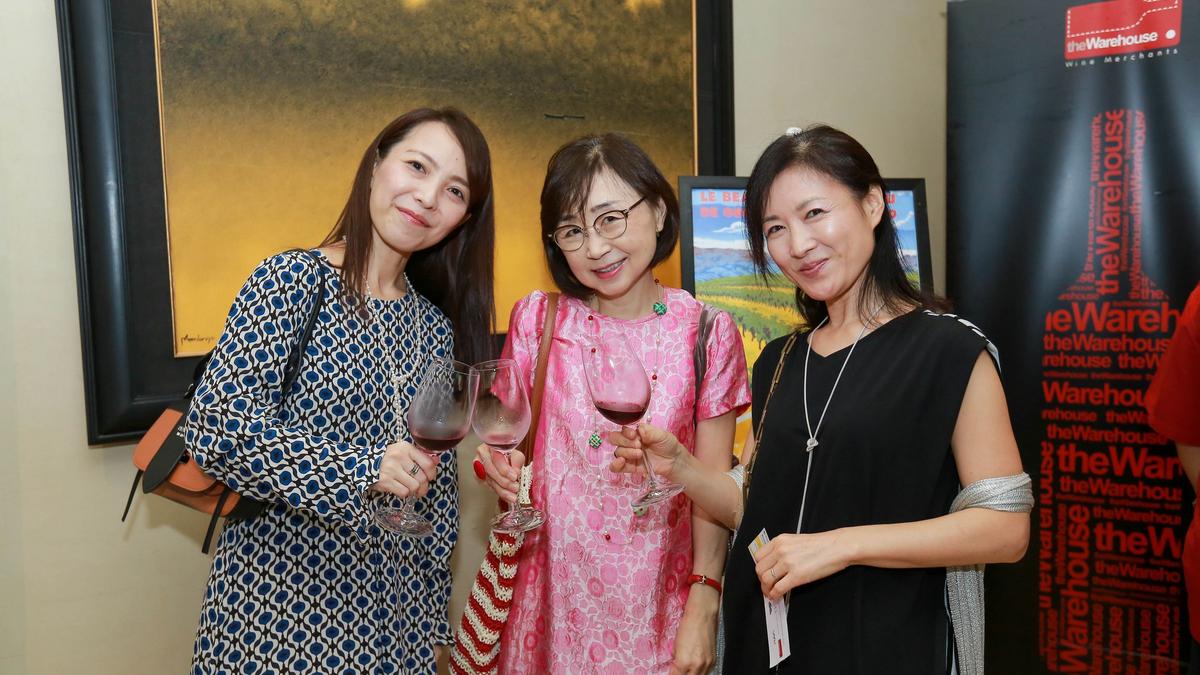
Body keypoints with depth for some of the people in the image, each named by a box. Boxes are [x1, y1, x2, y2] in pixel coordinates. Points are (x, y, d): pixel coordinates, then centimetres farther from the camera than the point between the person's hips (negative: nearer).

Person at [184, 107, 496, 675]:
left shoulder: (438, 328, 5)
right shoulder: (291, 281, -10)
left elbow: (439, 495, 9)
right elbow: (216, 428, -17)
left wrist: (438, 624, 10)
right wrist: (361, 468, -23)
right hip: (278, 610, -5)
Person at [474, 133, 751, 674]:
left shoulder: (707, 334, -7)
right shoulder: (537, 319, -4)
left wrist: (703, 610, -8)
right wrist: (503, 468, -14)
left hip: (656, 604, -1)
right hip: (553, 596, 1)